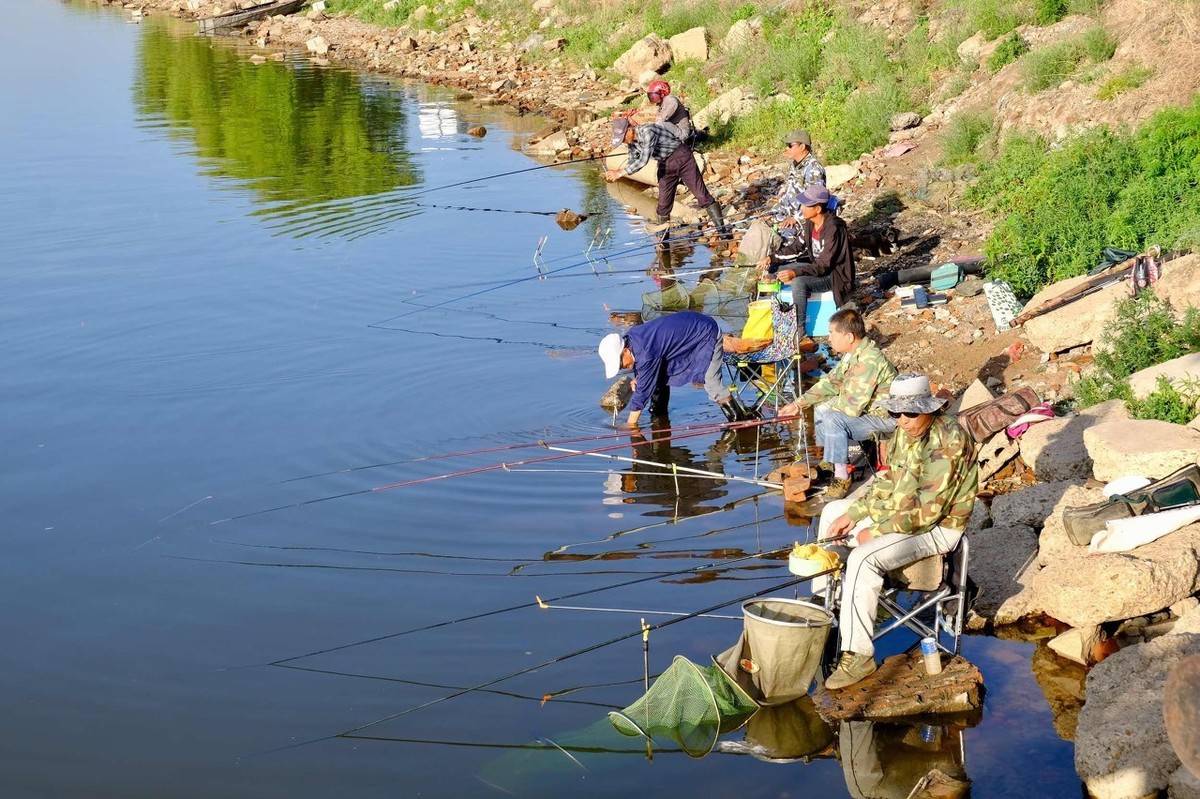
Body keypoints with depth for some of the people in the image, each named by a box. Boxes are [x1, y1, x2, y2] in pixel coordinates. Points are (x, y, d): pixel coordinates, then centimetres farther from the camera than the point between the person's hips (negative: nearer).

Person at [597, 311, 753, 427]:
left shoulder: (646, 353, -34)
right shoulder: (630, 336, -8)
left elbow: (643, 390, -25)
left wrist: (631, 425, -17)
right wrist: (637, 377, -6)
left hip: (707, 334, -10)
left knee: (711, 383, -18)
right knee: (659, 370, 7)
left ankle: (740, 419, -7)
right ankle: (659, 413, 20)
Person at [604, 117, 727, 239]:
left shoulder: (647, 131, -30)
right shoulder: (632, 142, -3)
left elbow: (643, 160, -35)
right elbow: (633, 162, 7)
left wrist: (621, 172, -34)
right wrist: (615, 174, -10)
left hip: (681, 157, -8)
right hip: (665, 164, 8)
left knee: (702, 195, -7)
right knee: (663, 201, 6)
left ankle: (722, 232, -5)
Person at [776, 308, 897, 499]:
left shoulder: (869, 360, -30)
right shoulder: (852, 353, 1)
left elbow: (851, 406, -32)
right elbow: (831, 382, 10)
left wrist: (830, 403, -10)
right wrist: (798, 404, 1)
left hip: (885, 417, -10)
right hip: (867, 409, 10)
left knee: (833, 418, -27)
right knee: (821, 406, 13)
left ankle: (842, 477, -16)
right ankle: (831, 461, 23)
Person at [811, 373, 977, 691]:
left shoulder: (948, 441, -26)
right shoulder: (905, 432, 3)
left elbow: (929, 507, -28)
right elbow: (890, 483, 14)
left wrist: (877, 531, -20)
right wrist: (854, 513, 2)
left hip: (939, 526, -10)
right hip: (903, 508, 10)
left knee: (864, 558, -29)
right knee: (833, 512, 16)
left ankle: (858, 655, -23)